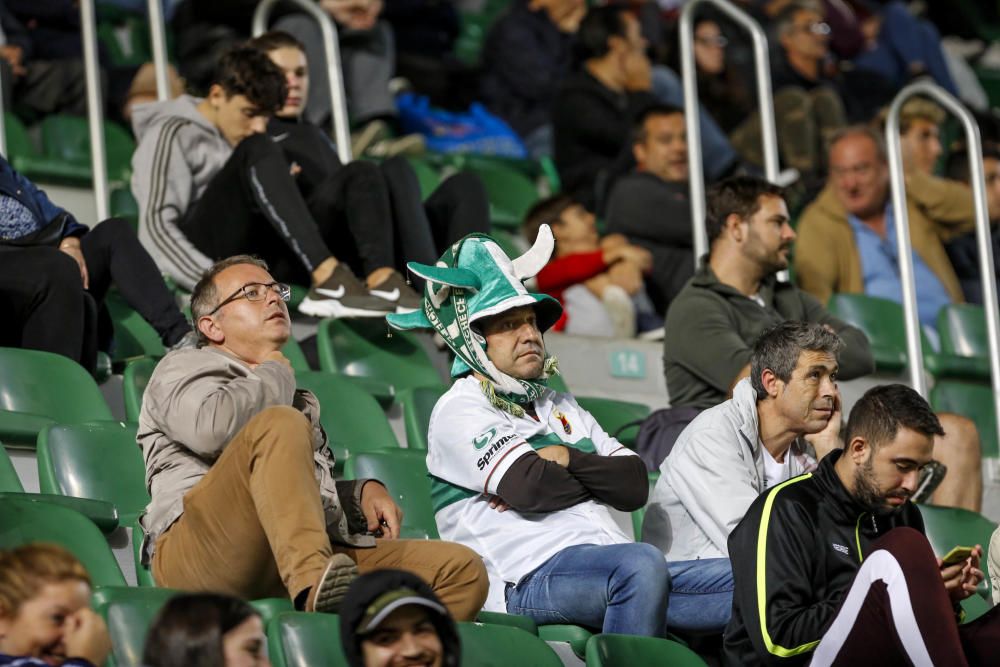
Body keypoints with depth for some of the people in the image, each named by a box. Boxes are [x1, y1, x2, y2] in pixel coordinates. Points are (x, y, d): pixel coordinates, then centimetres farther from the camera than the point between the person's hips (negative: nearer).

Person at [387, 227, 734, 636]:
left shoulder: (559, 408, 29)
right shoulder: (460, 411, 5)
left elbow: (635, 486, 16)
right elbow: (529, 488, -12)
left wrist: (570, 460, -2)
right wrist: (600, 479, 7)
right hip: (530, 576, -8)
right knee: (641, 565, -38)